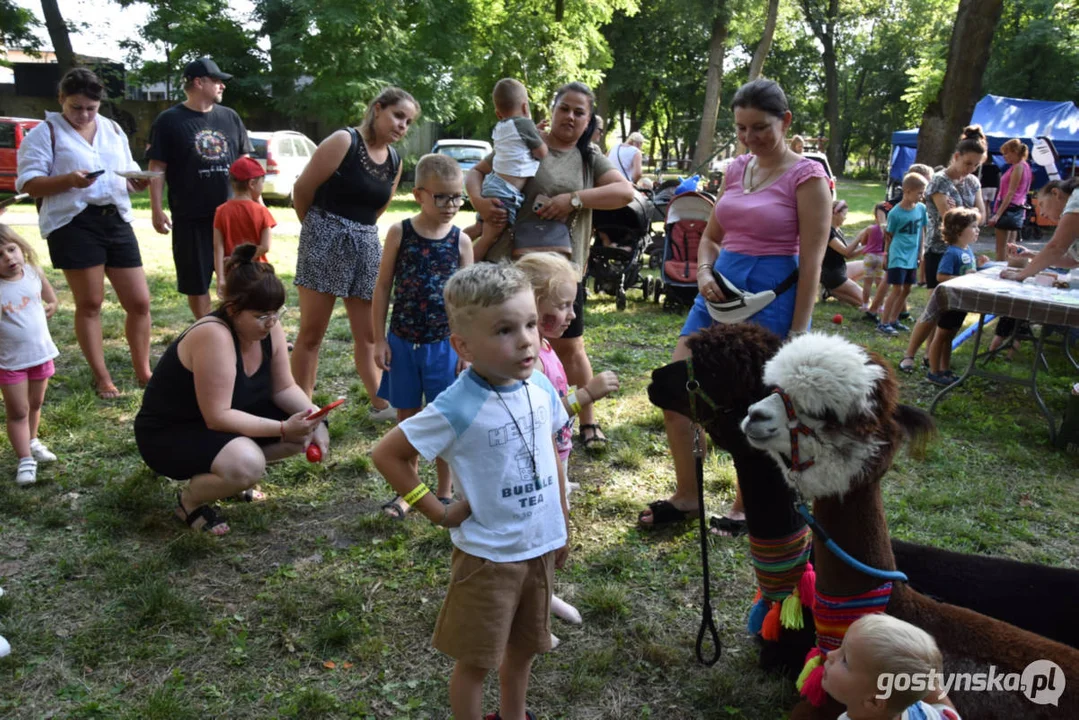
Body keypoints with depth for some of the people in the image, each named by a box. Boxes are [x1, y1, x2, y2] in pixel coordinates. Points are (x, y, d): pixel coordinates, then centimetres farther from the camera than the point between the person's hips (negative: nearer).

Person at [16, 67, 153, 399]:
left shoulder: (113, 130, 17)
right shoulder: (45, 133, 1)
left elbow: (127, 176, 23)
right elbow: (28, 183, -5)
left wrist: (137, 182, -1)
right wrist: (68, 180, -22)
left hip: (116, 220, 5)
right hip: (73, 223, -4)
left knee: (139, 302, 3)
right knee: (89, 304, 1)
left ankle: (142, 371, 18)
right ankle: (102, 378, 12)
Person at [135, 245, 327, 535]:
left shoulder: (269, 329, -9)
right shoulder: (213, 336, -33)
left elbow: (284, 388, -1)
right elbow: (217, 417, -32)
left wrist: (312, 415, -20)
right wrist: (283, 429, -33)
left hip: (225, 421, 8)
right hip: (169, 434, -8)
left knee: (306, 432, -6)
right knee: (246, 464, -36)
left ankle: (236, 471, 13)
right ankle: (190, 499, -4)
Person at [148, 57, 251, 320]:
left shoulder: (230, 117, 11)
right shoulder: (169, 120, -1)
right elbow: (157, 168, -3)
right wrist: (157, 210, -9)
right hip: (191, 218, -3)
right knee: (196, 280, 6)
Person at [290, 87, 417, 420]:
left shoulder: (394, 161, 9)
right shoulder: (344, 142, -10)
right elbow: (302, 190, -6)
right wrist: (318, 227, 9)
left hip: (366, 244, 6)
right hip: (326, 239, -6)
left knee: (368, 333, 10)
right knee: (312, 332, 1)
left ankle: (380, 403, 19)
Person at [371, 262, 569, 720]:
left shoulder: (541, 387, -7)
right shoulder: (457, 408, -25)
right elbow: (386, 454, -19)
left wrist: (563, 523, 13)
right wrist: (439, 513, -16)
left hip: (541, 545, 6)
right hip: (488, 554, -6)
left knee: (524, 647, 24)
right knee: (476, 659, 11)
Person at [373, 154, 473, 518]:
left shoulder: (461, 241, -2)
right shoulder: (399, 233, -4)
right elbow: (383, 287, 0)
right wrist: (380, 339, -2)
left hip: (443, 345, 0)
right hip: (402, 342, 0)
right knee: (406, 416, 12)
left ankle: (445, 493, 24)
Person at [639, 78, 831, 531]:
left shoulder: (806, 176, -7)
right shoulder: (736, 169, 11)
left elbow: (811, 261, -11)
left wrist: (798, 332, -14)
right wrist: (704, 273, -2)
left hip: (772, 294, -7)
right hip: (721, 289, 7)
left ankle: (745, 508, 24)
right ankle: (686, 497, 21)